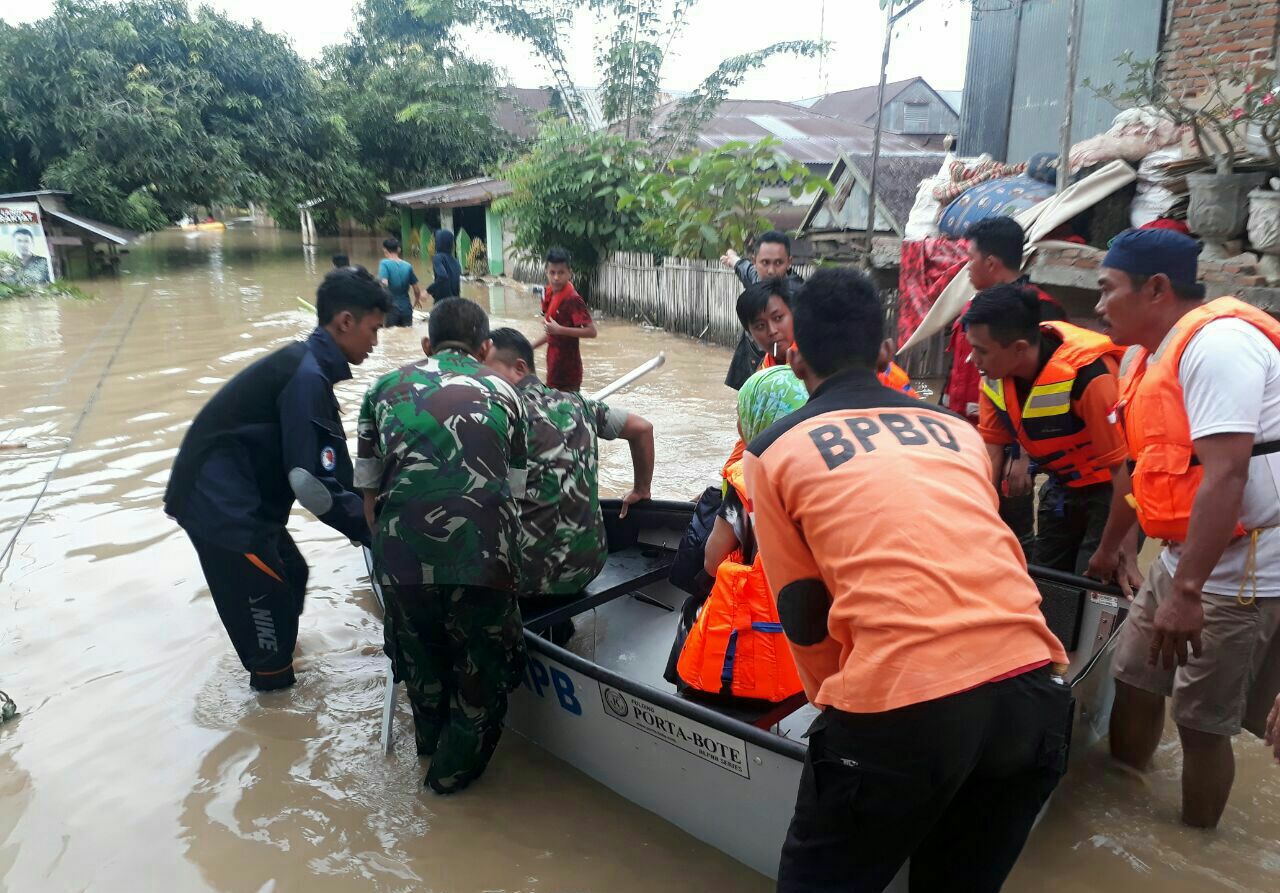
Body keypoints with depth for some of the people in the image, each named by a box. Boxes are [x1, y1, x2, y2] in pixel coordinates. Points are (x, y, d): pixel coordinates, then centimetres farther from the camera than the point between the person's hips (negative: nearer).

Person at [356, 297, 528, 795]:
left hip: (400, 561, 3)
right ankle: (454, 769, 41)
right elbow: (513, 490, 12)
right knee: (486, 665, 24)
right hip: (481, 562, -2)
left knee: (420, 649, 30)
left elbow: (369, 491, 13)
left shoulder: (384, 390, 14)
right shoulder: (502, 393, 12)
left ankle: (430, 740, 55)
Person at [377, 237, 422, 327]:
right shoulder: (408, 266, 3)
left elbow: (384, 283, -23)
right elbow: (416, 289, 7)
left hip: (391, 308, -3)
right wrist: (417, 300, 27)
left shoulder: (384, 263, -8)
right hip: (406, 308, 3)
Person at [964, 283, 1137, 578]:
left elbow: (1122, 464, -27)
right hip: (1063, 485, 6)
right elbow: (991, 452, -8)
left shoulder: (1087, 375, -33)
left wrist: (1129, 557, -24)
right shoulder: (994, 374, -14)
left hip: (1111, 488, -6)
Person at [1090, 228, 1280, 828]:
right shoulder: (1146, 355, 10)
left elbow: (1225, 476, -28)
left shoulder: (1216, 344, -19)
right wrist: (1108, 549, 28)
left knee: (1201, 721, 1)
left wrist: (1186, 592, -30)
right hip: (1185, 555, 9)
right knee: (1134, 682, 15)